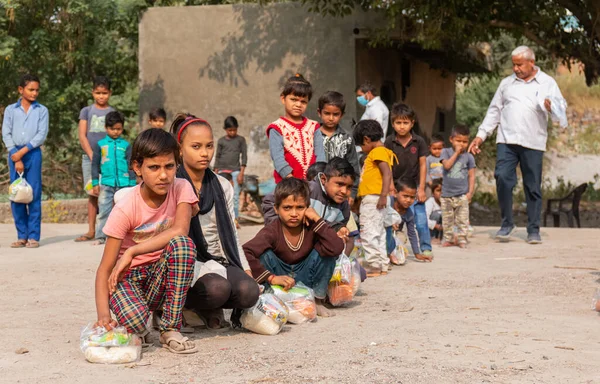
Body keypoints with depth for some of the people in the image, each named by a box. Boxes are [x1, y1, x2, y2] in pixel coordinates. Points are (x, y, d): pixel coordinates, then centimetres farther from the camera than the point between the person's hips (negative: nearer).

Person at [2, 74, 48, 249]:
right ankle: (22, 236, 8)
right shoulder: (10, 110, 7)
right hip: (14, 155, 2)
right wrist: (16, 157, -9)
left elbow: (42, 135, -4)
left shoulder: (42, 110, 4)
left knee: (34, 195, -3)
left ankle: (33, 236, 0)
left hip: (33, 154, -1)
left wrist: (22, 151, -11)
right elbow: (6, 134, 1)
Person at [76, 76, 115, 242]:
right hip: (89, 156, 1)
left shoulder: (113, 113, 8)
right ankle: (91, 231, 8)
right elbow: (82, 136, 3)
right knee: (92, 194, 4)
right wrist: (92, 156, -7)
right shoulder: (86, 111, 8)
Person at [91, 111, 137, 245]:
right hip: (106, 183, 0)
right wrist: (95, 183, 4)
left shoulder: (126, 145, 5)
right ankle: (101, 236, 6)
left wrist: (132, 184, 2)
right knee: (103, 211, 1)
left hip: (123, 183, 0)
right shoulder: (100, 144, 5)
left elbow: (130, 165, 8)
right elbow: (95, 164, 8)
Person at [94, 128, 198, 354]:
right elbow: (104, 269, -19)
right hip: (128, 276, -3)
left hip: (161, 276, 3)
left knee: (182, 244, -30)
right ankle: (137, 331, 6)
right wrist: (103, 314, -35)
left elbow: (180, 230, -28)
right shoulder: (125, 209, -18)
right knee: (134, 320, -36)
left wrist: (132, 252, -31)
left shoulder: (181, 189, -10)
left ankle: (170, 330, -19)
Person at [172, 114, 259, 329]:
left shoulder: (222, 187, 13)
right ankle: (184, 304, -2)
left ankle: (209, 308, 3)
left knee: (249, 291, -27)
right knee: (218, 288, -36)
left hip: (220, 261, 5)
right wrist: (199, 271, -18)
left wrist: (246, 269, 3)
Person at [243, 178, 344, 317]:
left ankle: (318, 300, -4)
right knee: (265, 255, -29)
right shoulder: (271, 232, -21)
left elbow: (336, 248, -33)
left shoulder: (312, 228, -16)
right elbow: (245, 253, -36)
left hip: (304, 279, 2)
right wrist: (271, 278, -38)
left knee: (326, 252, -22)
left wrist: (318, 220, -30)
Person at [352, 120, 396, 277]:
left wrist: (383, 195, -26)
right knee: (378, 233, 15)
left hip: (373, 199, -11)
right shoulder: (376, 153, 19)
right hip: (371, 200, 11)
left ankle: (373, 267, -10)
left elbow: (387, 174, -21)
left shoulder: (378, 152, -11)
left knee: (369, 234, -11)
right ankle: (382, 266, 21)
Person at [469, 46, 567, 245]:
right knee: (502, 178, -13)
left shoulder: (547, 83, 8)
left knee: (533, 187, 2)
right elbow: (494, 111, 18)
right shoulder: (507, 83, 15)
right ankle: (507, 223, 2)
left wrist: (550, 105, -25)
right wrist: (481, 135, 12)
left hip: (533, 143, -1)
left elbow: (561, 106, -1)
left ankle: (533, 230, 11)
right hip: (507, 141, 2)